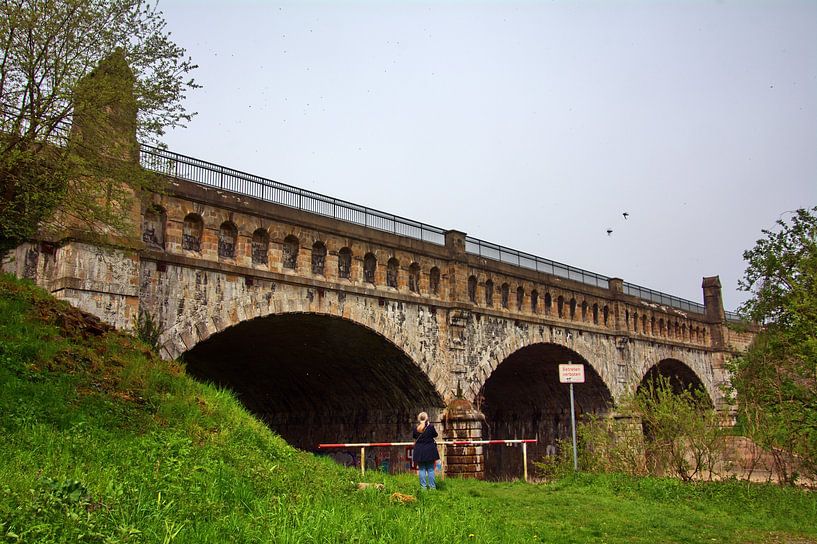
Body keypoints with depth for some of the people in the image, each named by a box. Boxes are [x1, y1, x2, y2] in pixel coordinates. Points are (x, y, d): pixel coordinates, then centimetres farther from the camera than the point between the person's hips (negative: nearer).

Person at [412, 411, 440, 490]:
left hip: (419, 450, 1)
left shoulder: (416, 428, -2)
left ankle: (423, 486, 7)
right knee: (430, 469, 6)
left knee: (422, 469, 7)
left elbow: (415, 438, 9)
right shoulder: (430, 426, -9)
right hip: (430, 449, -1)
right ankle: (432, 486, 6)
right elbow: (435, 435, 6)